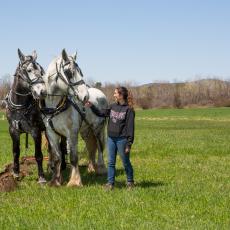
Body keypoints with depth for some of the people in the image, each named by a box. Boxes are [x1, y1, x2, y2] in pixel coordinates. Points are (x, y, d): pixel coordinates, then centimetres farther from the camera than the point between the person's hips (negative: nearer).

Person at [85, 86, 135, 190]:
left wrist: (129, 144, -15)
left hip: (122, 139, -6)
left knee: (125, 162, 8)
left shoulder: (128, 109, -12)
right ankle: (110, 183, 14)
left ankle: (130, 182, 23)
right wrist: (91, 106, 3)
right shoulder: (112, 106, 6)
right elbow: (101, 113, 17)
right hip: (111, 138, 6)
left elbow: (130, 127, -13)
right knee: (111, 162, 8)